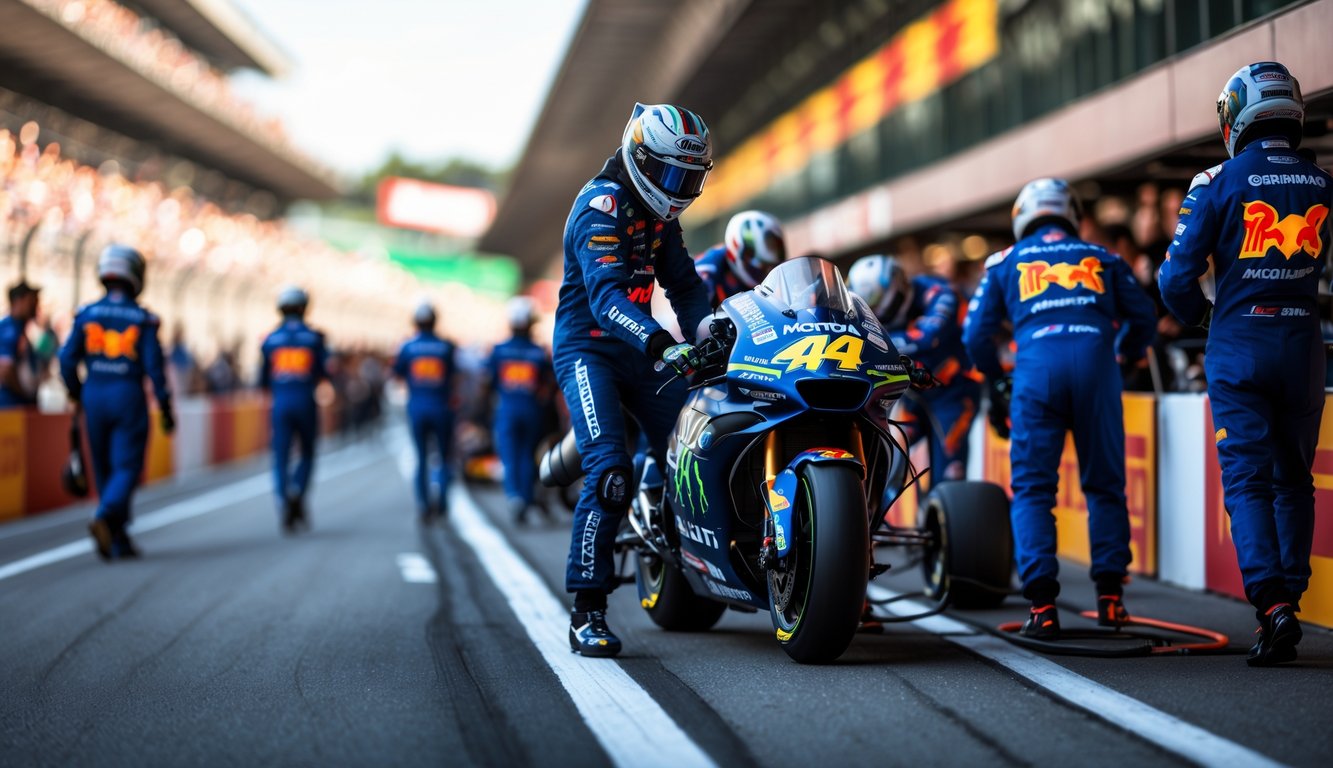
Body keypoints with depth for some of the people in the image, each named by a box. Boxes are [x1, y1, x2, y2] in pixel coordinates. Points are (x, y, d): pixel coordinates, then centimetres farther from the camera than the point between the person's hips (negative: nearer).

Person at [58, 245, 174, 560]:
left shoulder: (86, 314, 0)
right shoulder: (143, 319, -6)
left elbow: (67, 359, -2)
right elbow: (154, 367, -9)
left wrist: (76, 394, 14)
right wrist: (166, 409, -1)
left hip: (94, 396, 3)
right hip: (129, 398, -3)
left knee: (104, 470, 12)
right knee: (127, 467, 0)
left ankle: (119, 540, 15)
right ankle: (105, 516, -27)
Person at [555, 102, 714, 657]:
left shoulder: (660, 214, 12)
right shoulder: (601, 204, -15)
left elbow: (685, 286, 17)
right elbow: (605, 294, -29)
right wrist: (661, 344, -43)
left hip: (640, 350, 8)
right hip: (588, 349, -8)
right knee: (610, 471, -23)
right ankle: (587, 611, -19)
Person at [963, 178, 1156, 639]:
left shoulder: (1006, 262, 21)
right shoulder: (1102, 259, 24)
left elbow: (976, 332, 15)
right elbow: (1142, 317, 18)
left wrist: (994, 379, 31)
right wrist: (1126, 358, 36)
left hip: (1036, 367, -1)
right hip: (1095, 364, 1)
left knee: (1032, 489, 2)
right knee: (1104, 484, 12)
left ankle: (1042, 604, -8)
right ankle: (1109, 594, 9)